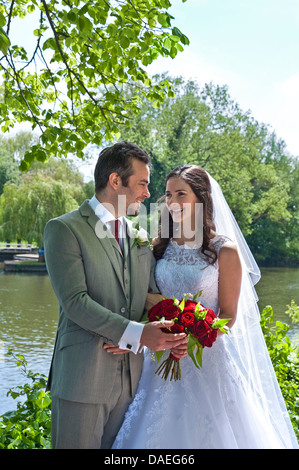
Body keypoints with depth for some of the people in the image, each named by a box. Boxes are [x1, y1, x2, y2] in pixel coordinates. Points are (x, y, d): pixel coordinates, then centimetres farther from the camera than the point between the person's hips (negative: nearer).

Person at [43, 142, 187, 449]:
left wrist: (171, 337, -11)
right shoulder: (64, 229, -6)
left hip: (131, 376, 6)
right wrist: (137, 333, -22)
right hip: (82, 377, -5)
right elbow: (75, 301, -15)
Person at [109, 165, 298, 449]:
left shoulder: (224, 250, -7)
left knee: (207, 431, 5)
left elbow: (228, 314, -6)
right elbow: (144, 298, 6)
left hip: (207, 358, -3)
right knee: (159, 432, 9)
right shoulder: (159, 245, 4)